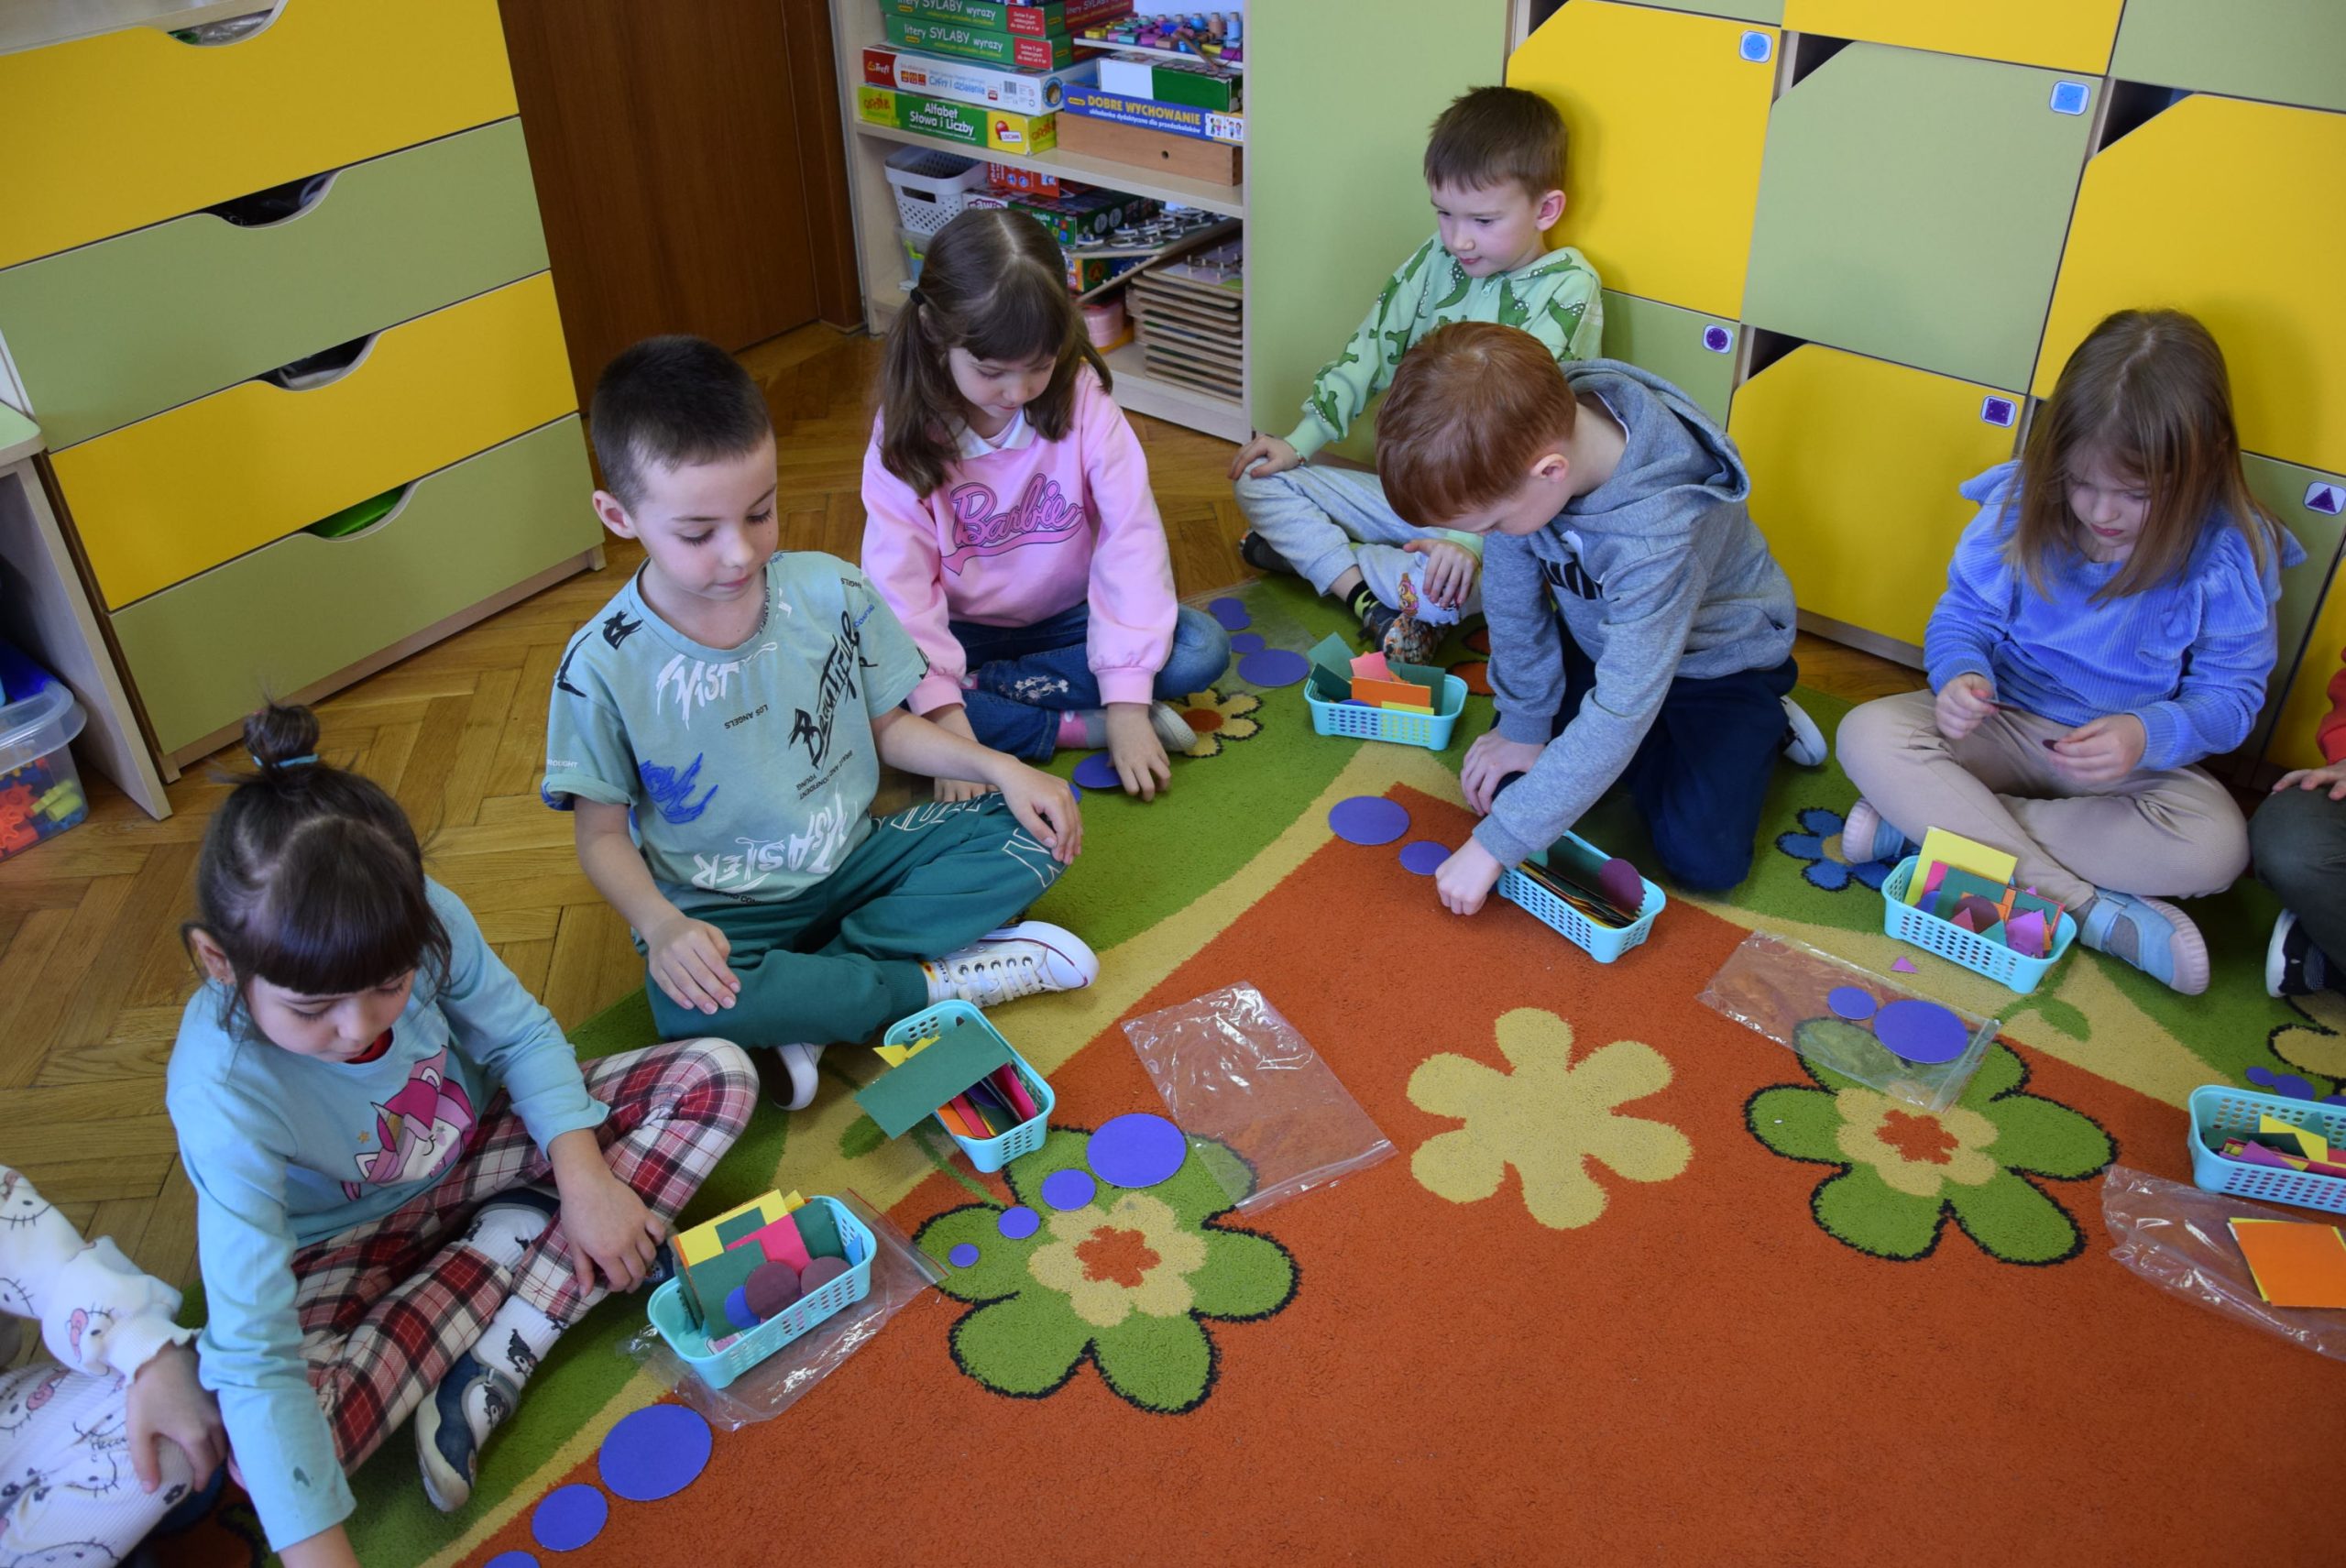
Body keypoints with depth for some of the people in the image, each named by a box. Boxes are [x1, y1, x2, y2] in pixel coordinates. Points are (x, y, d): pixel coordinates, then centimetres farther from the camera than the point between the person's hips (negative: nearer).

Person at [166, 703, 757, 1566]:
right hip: (348, 1248, -4)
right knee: (263, 1450, -33)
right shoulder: (224, 1093, -35)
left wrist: (583, 1175, -21)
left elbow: (522, 1035, -7)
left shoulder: (425, 921, -27)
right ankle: (520, 1243, -11)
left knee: (718, 1076, -13)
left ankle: (493, 1369, -18)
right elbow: (251, 1357, -36)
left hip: (477, 1148, 4)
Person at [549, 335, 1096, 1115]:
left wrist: (999, 766, -10)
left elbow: (888, 726, 6)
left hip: (855, 859, 4)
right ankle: (941, 979, -16)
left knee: (1032, 833, -14)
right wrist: (660, 925, -26)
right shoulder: (603, 668, -15)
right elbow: (603, 832, -6)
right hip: (722, 914, -3)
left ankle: (811, 1002, -18)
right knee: (691, 1007, -37)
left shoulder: (831, 591, -8)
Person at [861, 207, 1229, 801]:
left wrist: (1128, 702, -29)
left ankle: (983, 688, -20)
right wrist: (946, 720, -36)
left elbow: (1132, 540, -22)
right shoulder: (903, 434, -16)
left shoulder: (1082, 399, -16)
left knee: (1201, 649, -23)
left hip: (1069, 616, 1)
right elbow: (900, 584, -23)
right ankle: (1080, 726, -23)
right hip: (966, 632, -1)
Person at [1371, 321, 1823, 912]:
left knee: (1704, 857, -15)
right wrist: (1523, 723, -4)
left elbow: (1619, 717, -39)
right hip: (1599, 635, 5)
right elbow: (1512, 595, -11)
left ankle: (1767, 725, 12)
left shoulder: (1659, 533, -43)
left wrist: (1495, 845, -34)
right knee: (1505, 777, -6)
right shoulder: (1518, 446, -27)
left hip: (1720, 658, -5)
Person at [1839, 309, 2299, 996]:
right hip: (2003, 727, 1)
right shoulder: (2020, 504, -11)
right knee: (1867, 734, -28)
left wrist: (2150, 735, -31)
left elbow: (2231, 695, -9)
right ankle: (2091, 909, -27)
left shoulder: (2232, 554, -13)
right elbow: (1962, 616, -3)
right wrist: (1959, 675, -27)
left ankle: (1924, 820, -26)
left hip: (2135, 758, -1)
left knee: (2215, 847, -32)